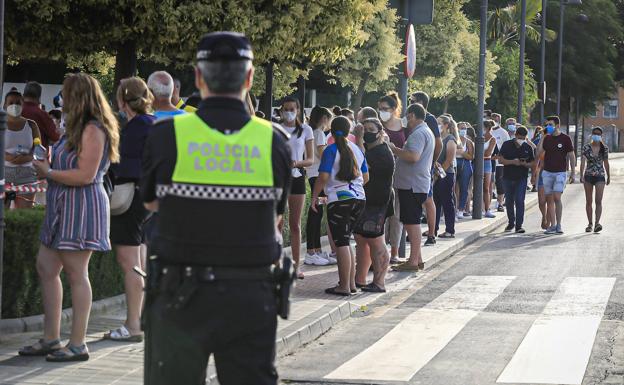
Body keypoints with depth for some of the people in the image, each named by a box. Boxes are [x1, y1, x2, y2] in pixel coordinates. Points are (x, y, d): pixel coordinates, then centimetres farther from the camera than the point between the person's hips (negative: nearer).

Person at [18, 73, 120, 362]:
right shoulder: (78, 128, 18)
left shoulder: (93, 130, -14)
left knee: (76, 274, -6)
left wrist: (49, 173, -12)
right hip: (63, 208, 11)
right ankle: (51, 339, 15)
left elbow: (85, 175, -21)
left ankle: (77, 345, -2)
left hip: (81, 208, -11)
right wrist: (46, 165, 8)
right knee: (45, 267, 10)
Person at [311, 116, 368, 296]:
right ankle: (351, 282, 16)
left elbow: (323, 177, -15)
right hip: (359, 198, 6)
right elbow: (366, 177, 18)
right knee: (346, 241, 16)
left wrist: (314, 197, -4)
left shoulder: (331, 150, -8)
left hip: (339, 199, -6)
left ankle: (344, 286, -4)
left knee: (341, 243, -4)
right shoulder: (357, 149, 10)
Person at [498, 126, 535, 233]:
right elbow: (500, 160, -3)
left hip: (521, 178, -1)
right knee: (509, 201, 11)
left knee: (519, 201, -12)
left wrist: (525, 164, -16)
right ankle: (511, 223, 28)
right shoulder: (507, 145, 0)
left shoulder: (528, 148, 3)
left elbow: (533, 163, 7)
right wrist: (513, 162, -18)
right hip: (508, 177, 1)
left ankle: (519, 225, -12)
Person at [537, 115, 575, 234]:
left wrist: (572, 173, -2)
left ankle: (559, 225, -6)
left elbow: (571, 156, 1)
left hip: (560, 172, -4)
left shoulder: (565, 139, -2)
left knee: (557, 197, -15)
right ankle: (552, 226, 8)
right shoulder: (546, 139, 8)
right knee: (549, 199, 3)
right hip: (547, 172, 4)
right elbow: (538, 153, 1)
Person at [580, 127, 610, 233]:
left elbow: (606, 163, 11)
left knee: (598, 201, -13)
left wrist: (609, 176, 15)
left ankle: (597, 223, -21)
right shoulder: (586, 148, -2)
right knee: (588, 201, 7)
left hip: (600, 176, -1)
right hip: (588, 176, 1)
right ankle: (590, 224, 15)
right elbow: (583, 162, -8)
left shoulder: (604, 148, 2)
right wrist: (581, 175, -19)